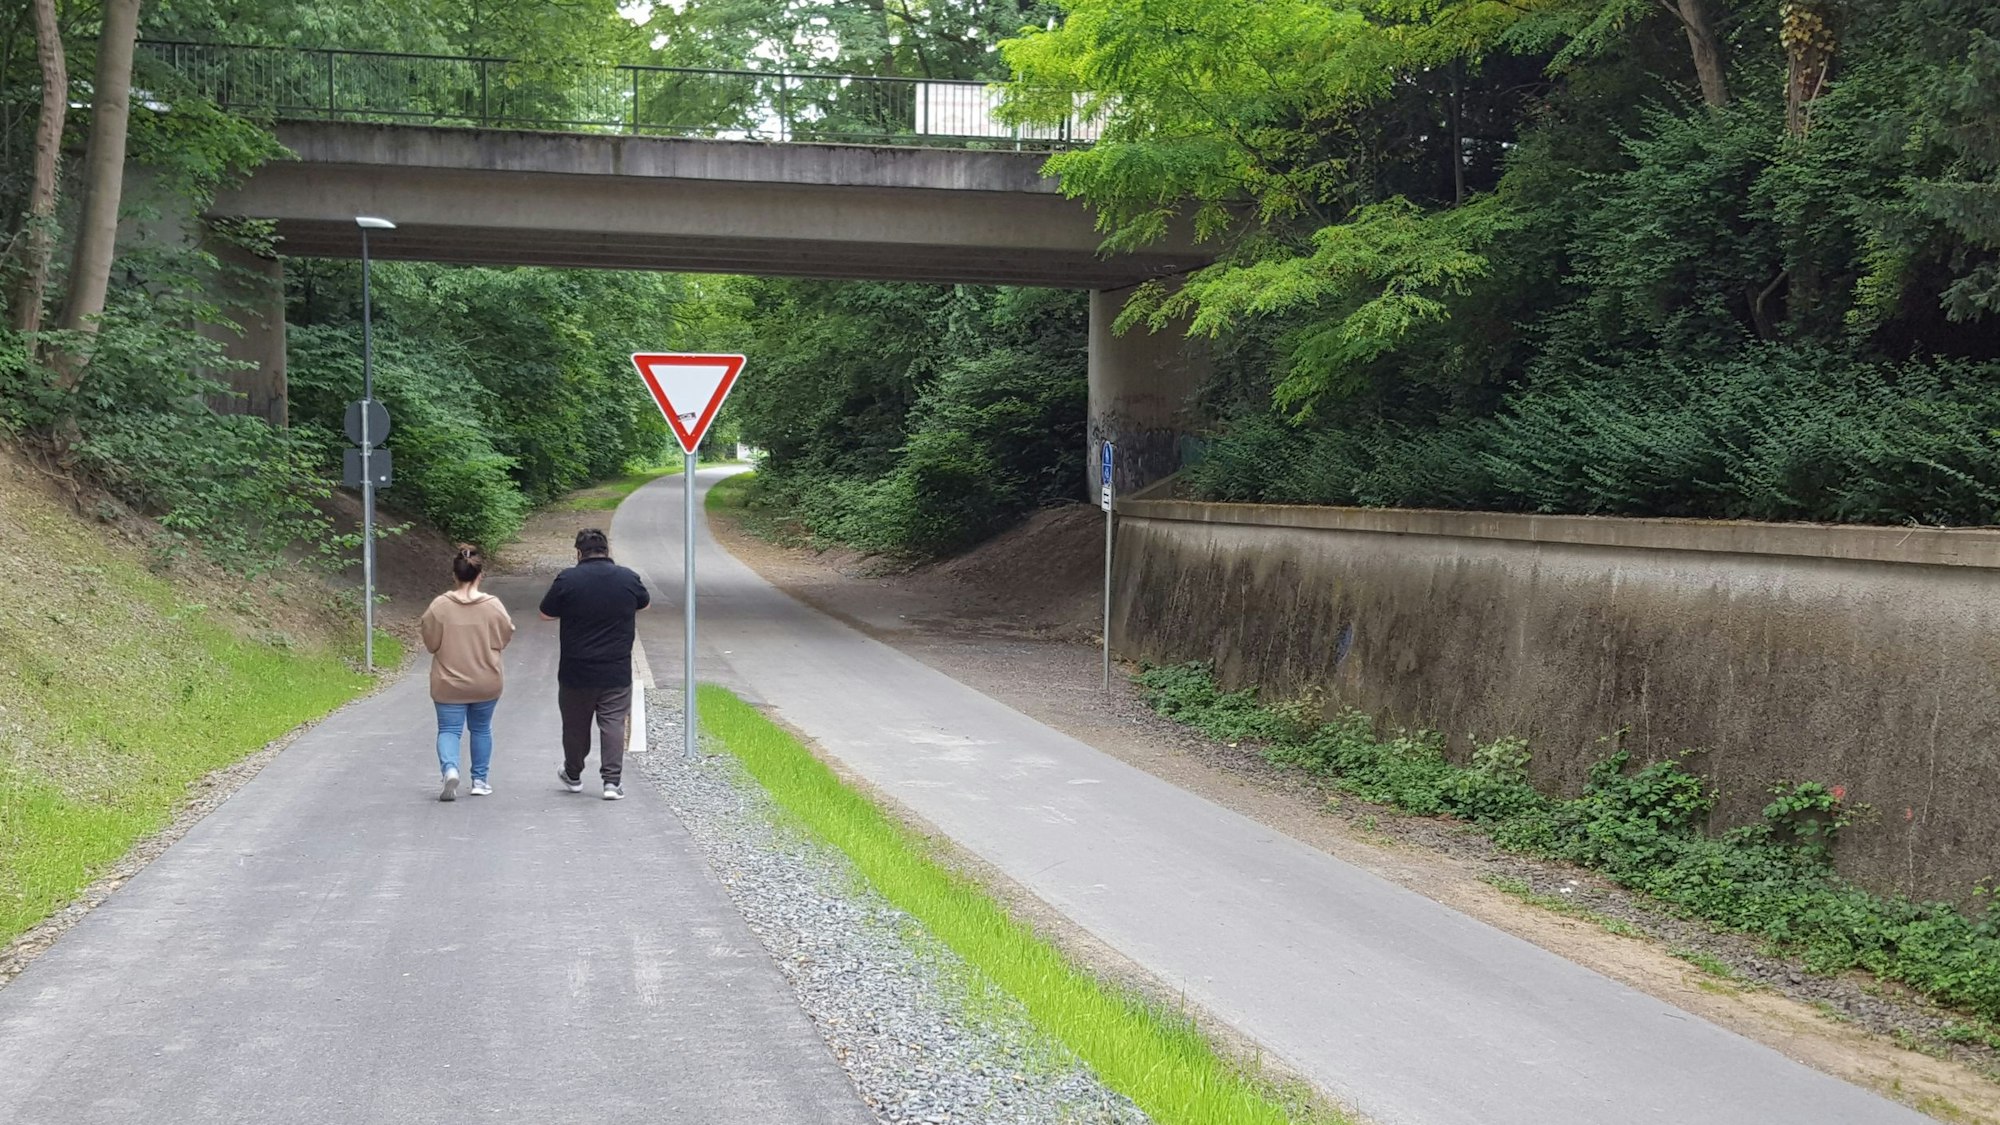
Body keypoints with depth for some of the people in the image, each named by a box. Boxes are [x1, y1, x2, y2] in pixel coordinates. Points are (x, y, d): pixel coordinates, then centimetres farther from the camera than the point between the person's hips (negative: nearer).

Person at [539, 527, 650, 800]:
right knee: (613, 724, 2)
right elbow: (645, 603, 17)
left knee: (575, 725, 14)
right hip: (617, 672, 1)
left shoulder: (567, 580, -10)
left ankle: (573, 775, 32)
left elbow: (545, 614, 0)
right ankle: (612, 781, -5)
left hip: (576, 672, -1)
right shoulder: (628, 578, -2)